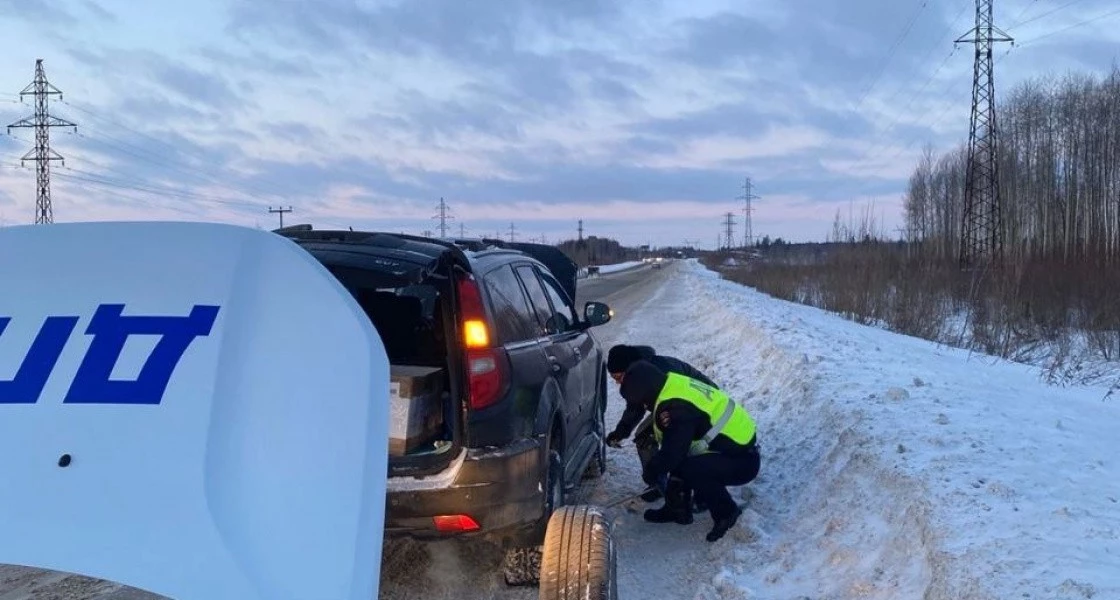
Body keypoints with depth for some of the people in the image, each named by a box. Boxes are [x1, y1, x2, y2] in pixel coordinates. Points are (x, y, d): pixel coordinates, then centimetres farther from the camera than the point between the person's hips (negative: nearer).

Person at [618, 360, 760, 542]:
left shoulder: (676, 407, -26)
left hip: (743, 461, -10)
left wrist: (649, 472, -4)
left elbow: (670, 452, -23)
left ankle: (726, 513, -6)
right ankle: (678, 508, 20)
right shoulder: (677, 385, 4)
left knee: (690, 470, -28)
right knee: (679, 456, 9)